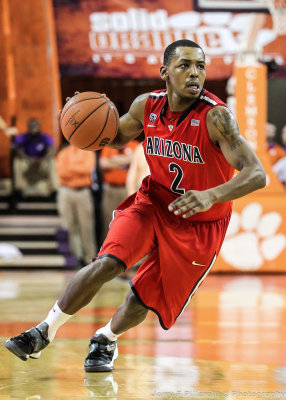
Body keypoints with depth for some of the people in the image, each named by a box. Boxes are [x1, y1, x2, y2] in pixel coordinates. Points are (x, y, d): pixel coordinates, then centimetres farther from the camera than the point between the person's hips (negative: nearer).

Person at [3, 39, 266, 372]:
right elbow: (118, 138, 11)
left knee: (143, 300, 2)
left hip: (199, 223, -2)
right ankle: (45, 332, -3)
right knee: (108, 263, -20)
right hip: (154, 201, 3)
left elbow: (257, 174, -34)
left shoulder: (215, 117, -27)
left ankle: (106, 338, 35)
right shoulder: (146, 106, -11)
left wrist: (210, 195, -51)